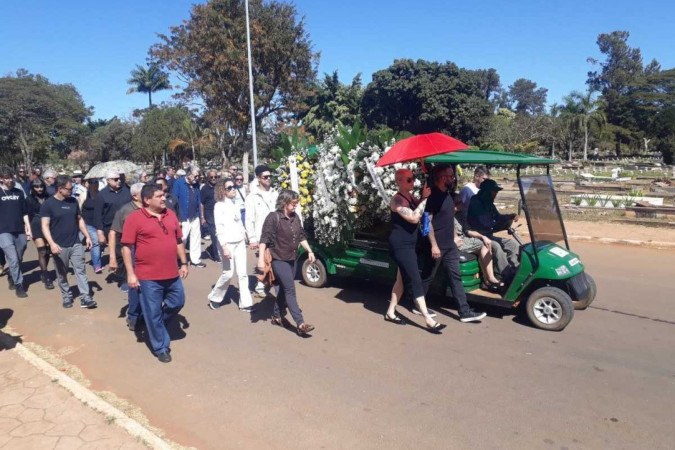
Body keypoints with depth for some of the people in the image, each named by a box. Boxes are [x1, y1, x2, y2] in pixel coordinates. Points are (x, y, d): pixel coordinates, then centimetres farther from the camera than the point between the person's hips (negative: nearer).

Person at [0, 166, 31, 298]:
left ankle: (11, 279, 33)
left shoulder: (19, 192, 10)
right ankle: (19, 285, 1)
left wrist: (28, 227, 7)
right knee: (13, 260, -9)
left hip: (20, 231, 4)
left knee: (18, 259, 12)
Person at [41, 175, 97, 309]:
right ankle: (67, 296, 25)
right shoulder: (48, 204, -9)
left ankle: (85, 298, 2)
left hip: (76, 244, 3)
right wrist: (52, 243, -26)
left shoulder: (73, 201, 5)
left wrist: (87, 236, 9)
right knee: (62, 274, 10)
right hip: (60, 246, -3)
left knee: (81, 270, 1)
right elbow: (45, 226, -14)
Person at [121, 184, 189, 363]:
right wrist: (130, 273, -12)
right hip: (149, 277, -5)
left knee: (177, 302, 16)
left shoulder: (170, 214, 6)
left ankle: (157, 324, 42)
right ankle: (161, 347, 24)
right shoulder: (134, 218, -10)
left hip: (172, 274, 5)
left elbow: (178, 241, 13)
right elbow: (126, 247, -9)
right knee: (153, 313, 7)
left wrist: (184, 263, 11)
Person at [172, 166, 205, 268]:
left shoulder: (196, 185, 7)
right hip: (183, 217, -6)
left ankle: (195, 259, 22)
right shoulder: (178, 183, -11)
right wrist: (177, 218, -15)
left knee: (196, 238, 11)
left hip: (195, 217, 6)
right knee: (181, 239, 3)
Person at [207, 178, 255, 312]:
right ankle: (214, 298, 19)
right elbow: (218, 228, -14)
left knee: (242, 273, 4)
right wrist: (224, 246, -20)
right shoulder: (219, 205, -9)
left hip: (240, 242, 6)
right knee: (228, 273, -3)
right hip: (228, 243, -6)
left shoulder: (234, 203, 11)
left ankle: (245, 303, 9)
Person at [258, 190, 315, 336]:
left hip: (293, 259, 7)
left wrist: (309, 251, 12)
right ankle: (300, 324, -10)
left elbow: (301, 236, 17)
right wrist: (261, 258, -25)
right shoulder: (273, 217, -15)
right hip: (279, 260, -7)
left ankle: (277, 316, 31)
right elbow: (264, 239, -19)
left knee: (284, 289, 15)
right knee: (290, 290, -10)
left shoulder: (295, 217, 6)